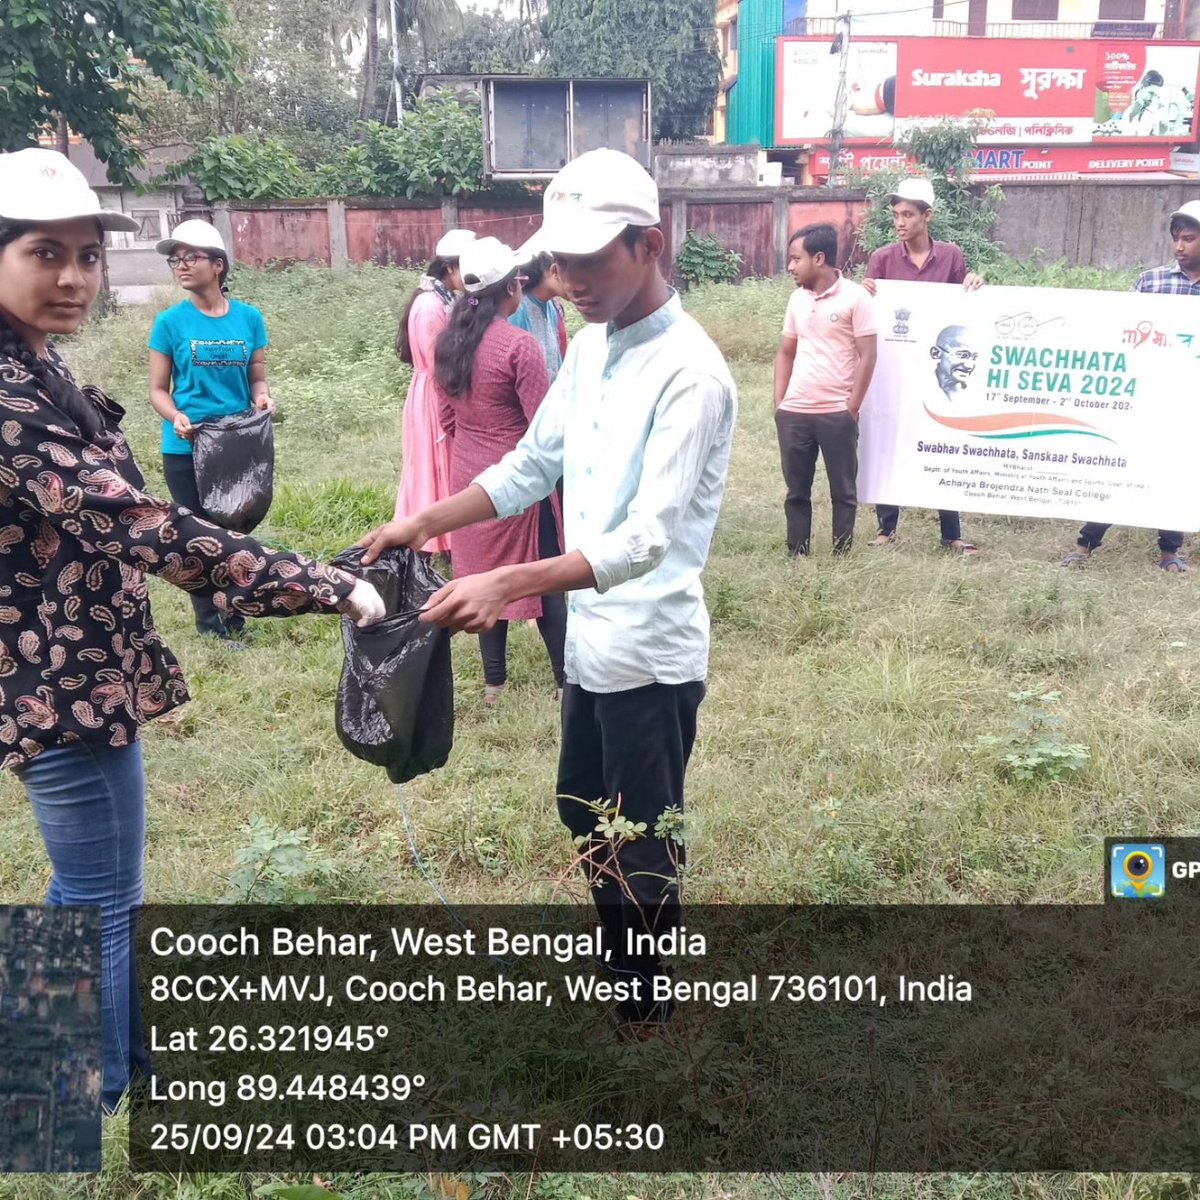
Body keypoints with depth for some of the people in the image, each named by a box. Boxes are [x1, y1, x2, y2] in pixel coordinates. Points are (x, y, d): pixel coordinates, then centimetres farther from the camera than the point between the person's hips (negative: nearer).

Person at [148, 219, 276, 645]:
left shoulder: (248, 317, 1)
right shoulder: (170, 321, -4)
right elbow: (158, 389, -1)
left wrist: (262, 398, -14)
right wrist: (177, 418, -21)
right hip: (186, 448, -2)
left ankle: (233, 623, 25)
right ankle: (209, 625, 21)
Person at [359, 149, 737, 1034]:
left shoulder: (689, 373, -22)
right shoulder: (590, 347, 5)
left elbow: (649, 539, -30)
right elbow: (531, 467, 13)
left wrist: (505, 584, -39)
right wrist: (426, 522, 1)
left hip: (650, 651, -9)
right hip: (592, 639, 9)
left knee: (642, 848, 9)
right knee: (585, 815, 24)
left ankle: (646, 1012, 33)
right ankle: (624, 971, 47)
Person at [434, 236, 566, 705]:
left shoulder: (449, 343, 1)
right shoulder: (519, 345, -20)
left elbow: (447, 418, 10)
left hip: (468, 474, 6)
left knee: (484, 572, 15)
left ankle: (493, 680, 22)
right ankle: (566, 677, 13)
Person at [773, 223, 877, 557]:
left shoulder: (855, 297, -6)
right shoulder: (797, 298, 10)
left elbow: (867, 356, -7)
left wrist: (852, 408, -10)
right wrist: (779, 403, 8)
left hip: (837, 414, -5)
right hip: (793, 412, 5)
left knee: (843, 490, 6)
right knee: (796, 490, 10)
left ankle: (841, 558, 13)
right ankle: (796, 557, 18)